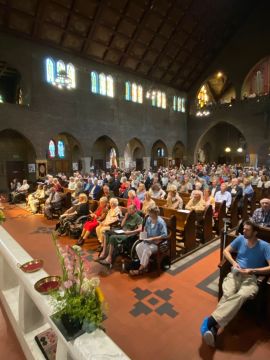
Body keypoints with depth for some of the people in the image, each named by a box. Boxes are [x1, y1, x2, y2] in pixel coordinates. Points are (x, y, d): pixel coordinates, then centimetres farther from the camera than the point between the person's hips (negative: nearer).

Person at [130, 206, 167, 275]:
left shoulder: (161, 222, -20)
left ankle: (140, 270, -13)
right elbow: (145, 228, 17)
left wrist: (153, 238, -27)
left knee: (146, 250, -29)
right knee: (138, 247, -18)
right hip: (148, 240, 7)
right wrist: (144, 235, -3)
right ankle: (145, 265, -6)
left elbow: (164, 235, -24)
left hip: (158, 243, -7)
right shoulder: (148, 219, 0)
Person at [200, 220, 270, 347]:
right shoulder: (240, 239, 9)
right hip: (235, 273, 3)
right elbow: (226, 251, 15)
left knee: (241, 295, -37)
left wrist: (252, 271, -16)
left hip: (251, 277, -3)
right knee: (227, 294, -31)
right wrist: (233, 262, -3)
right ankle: (215, 327, -41)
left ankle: (211, 320, -42)